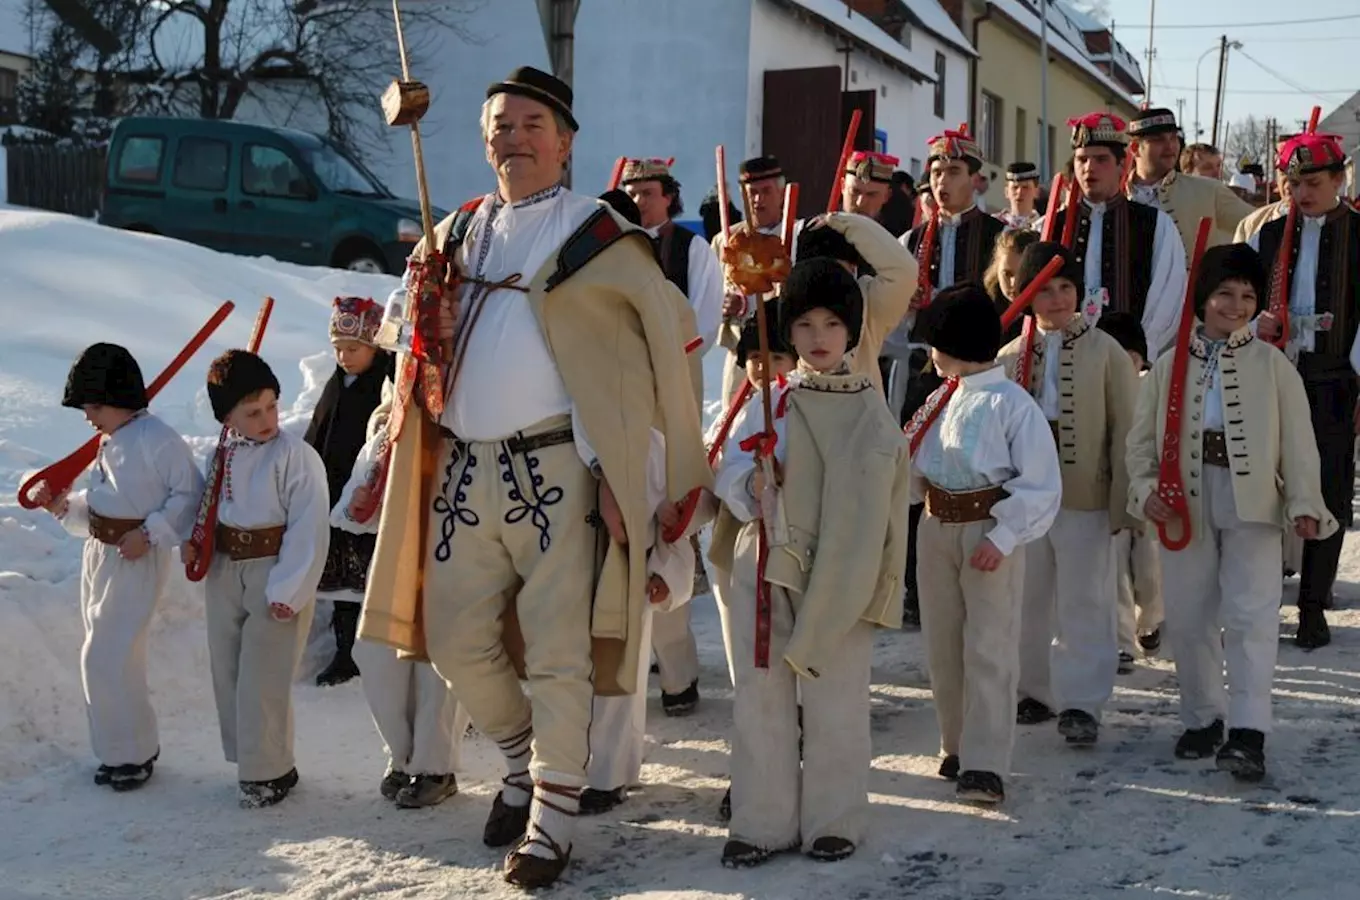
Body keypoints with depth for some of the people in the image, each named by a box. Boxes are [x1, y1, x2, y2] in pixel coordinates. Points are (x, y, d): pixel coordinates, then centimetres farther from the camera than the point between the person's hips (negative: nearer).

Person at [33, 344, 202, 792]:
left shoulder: (157, 439, -18)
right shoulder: (109, 441, 9)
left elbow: (190, 495, -17)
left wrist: (149, 534, -21)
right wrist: (65, 506, 1)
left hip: (138, 560, -9)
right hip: (98, 554, 9)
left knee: (106, 659, -6)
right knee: (116, 658, 15)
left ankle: (135, 753, 10)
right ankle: (122, 750, 28)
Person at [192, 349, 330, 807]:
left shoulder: (296, 456, -15)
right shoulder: (221, 455, 4)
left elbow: (309, 530, -17)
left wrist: (288, 590, -19)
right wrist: (191, 541, 0)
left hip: (275, 572, -7)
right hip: (224, 571, 7)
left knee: (262, 679, -4)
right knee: (227, 673, 15)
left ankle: (268, 770, 12)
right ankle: (246, 759, 31)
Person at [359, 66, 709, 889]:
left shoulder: (597, 236, -2)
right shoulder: (458, 234, 15)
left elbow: (666, 342, -5)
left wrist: (608, 467, -11)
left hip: (554, 466, -5)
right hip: (462, 469, 6)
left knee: (557, 651, -2)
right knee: (456, 642, 11)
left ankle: (554, 815, 13)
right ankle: (524, 759, 35)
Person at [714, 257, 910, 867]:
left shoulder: (872, 412, 1)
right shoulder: (767, 403, 6)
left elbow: (883, 505, 0)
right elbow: (730, 474, 1)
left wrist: (877, 586, -4)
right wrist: (752, 487, -21)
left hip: (840, 576, -2)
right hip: (766, 567, 2)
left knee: (835, 699, 4)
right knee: (761, 696, 5)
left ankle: (833, 820, 19)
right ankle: (763, 822, 16)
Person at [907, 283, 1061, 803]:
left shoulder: (1012, 404, -12)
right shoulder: (940, 399, 8)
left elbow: (1041, 486, -13)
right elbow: (915, 466, 13)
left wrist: (1002, 538, -20)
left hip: (989, 531, -7)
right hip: (937, 527, 7)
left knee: (988, 649, -6)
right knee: (942, 645, 13)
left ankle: (986, 765, -3)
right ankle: (957, 746, 27)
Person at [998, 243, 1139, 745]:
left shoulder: (1105, 352, -2)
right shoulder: (1010, 357, 5)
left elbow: (1124, 430, -2)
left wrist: (1122, 501, -5)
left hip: (1086, 499, -3)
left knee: (1084, 603, 1)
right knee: (1028, 600, 12)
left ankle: (1081, 704, 8)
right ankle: (1033, 691, 26)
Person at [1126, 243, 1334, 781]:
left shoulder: (1272, 364, 5)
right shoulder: (1170, 366, 9)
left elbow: (1298, 441, 0)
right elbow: (1143, 437, 8)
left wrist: (1304, 502, -11)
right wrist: (1145, 488, -8)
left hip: (1252, 502, -2)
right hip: (1185, 502, 2)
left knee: (1251, 615, -10)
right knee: (1187, 616, 7)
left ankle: (1248, 733, -12)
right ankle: (1203, 719, 24)